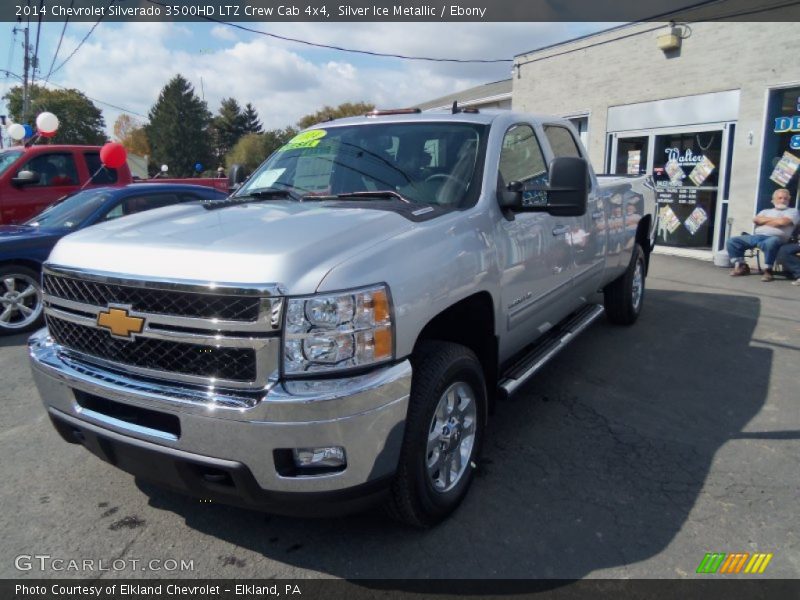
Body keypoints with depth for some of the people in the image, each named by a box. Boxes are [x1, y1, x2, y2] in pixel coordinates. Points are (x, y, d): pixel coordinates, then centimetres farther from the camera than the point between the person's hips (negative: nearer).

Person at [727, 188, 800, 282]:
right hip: (756, 236, 6)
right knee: (732, 241, -9)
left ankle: (768, 271, -28)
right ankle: (742, 266, -5)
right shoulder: (766, 211, 29)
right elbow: (756, 220, 7)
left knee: (770, 243, -43)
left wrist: (764, 221, 6)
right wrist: (773, 219, 1)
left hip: (775, 237, -6)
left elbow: (782, 222, -7)